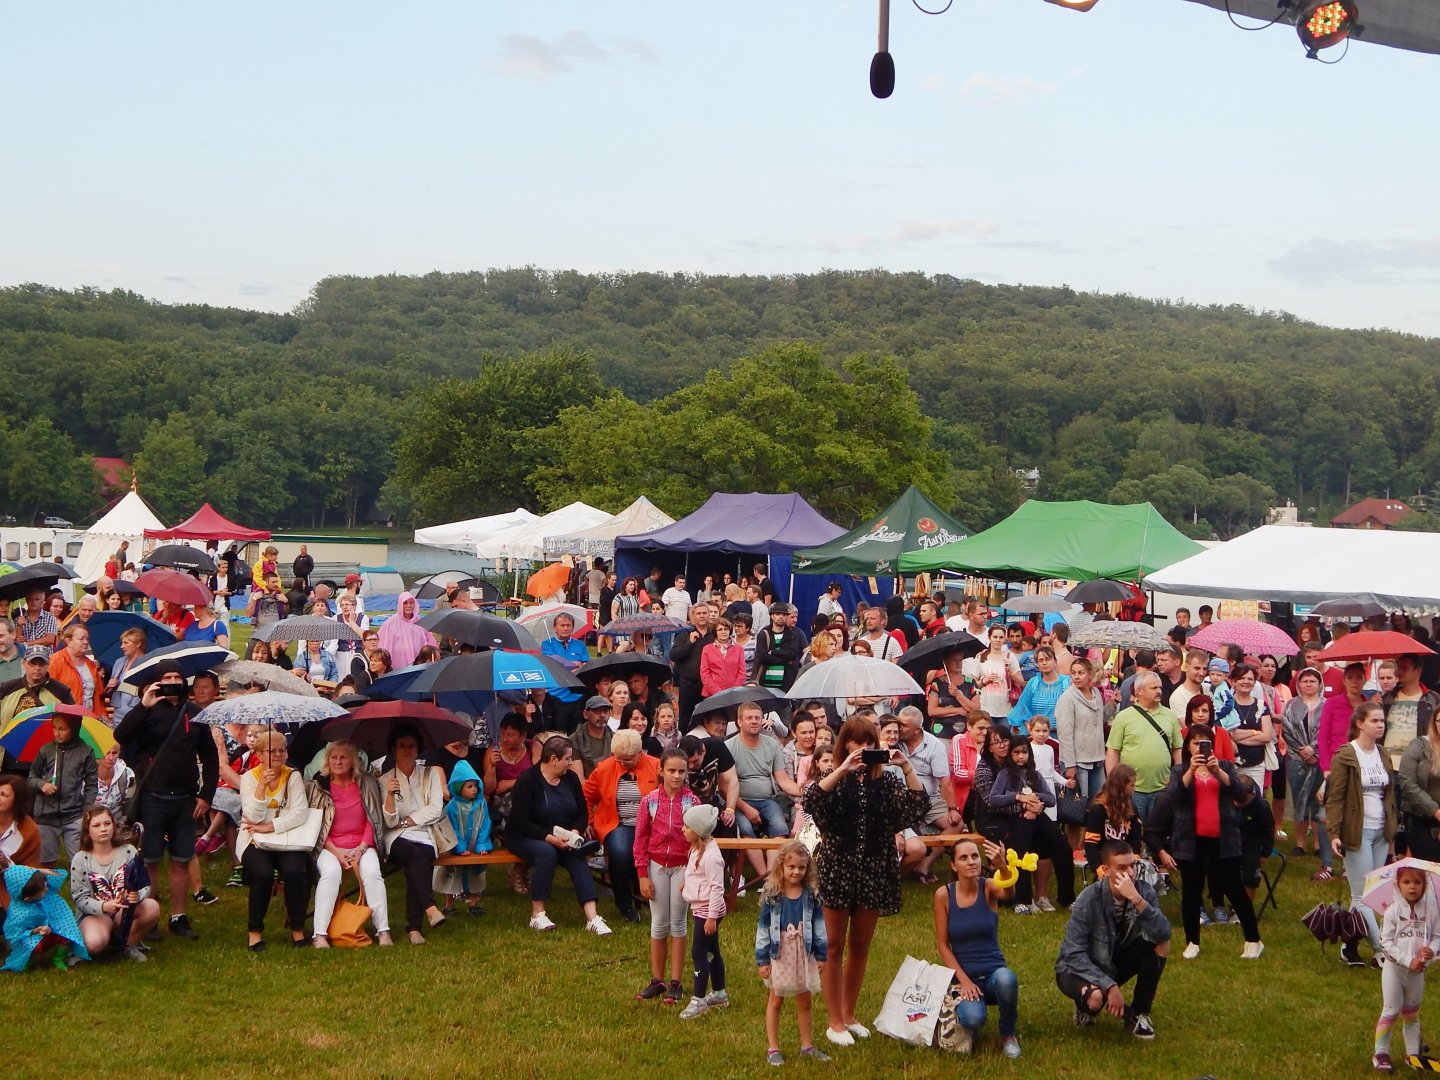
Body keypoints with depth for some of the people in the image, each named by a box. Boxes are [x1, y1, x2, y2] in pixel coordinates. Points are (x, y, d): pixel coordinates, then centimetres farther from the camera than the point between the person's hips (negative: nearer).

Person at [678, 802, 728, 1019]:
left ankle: (698, 1000, -3)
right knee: (711, 952, 18)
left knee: (698, 952, -8)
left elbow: (717, 888, -23)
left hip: (707, 909, -10)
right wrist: (687, 883, 12)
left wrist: (711, 917, -23)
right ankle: (719, 994, 29)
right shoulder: (698, 849, 8)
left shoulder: (710, 856, -23)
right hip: (700, 908, 10)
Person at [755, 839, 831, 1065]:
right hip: (779, 954, -3)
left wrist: (821, 955, 3)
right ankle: (773, 1049, 15)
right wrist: (762, 959, -8)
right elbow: (763, 927, -7)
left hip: (804, 954, 3)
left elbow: (819, 925, 4)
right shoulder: (771, 895, -9)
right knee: (776, 1001, 8)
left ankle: (807, 1045, 24)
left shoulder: (811, 895, -2)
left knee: (804, 1002, 12)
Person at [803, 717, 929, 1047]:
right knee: (834, 946, 3)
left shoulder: (886, 780, 5)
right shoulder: (834, 778, -2)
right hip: (836, 867, -3)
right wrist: (843, 770, -27)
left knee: (860, 946, 12)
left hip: (874, 871, 3)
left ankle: (849, 1014, 26)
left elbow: (919, 806, -9)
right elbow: (810, 800, -23)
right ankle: (835, 1021, 11)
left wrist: (907, 768, -16)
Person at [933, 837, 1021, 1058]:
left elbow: (1008, 893, -33)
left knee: (1006, 979, -37)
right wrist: (964, 980, -13)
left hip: (993, 971, 1)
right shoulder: (944, 895, -5)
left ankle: (1008, 1034, -6)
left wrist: (1002, 866, -55)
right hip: (963, 975, -1)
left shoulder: (988, 888, -7)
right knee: (973, 1019, -33)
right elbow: (942, 944, -2)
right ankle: (966, 1028, 9)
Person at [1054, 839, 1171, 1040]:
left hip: (1116, 962, 5)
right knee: (1096, 997, -38)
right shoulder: (1089, 901, -27)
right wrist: (1109, 986, -33)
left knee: (1161, 944, -20)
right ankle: (1088, 1005, 1)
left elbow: (1163, 935, -30)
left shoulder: (1144, 892, -16)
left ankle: (1140, 1013, -6)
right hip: (1080, 967, -5)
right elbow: (1074, 954, -27)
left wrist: (1138, 901, -43)